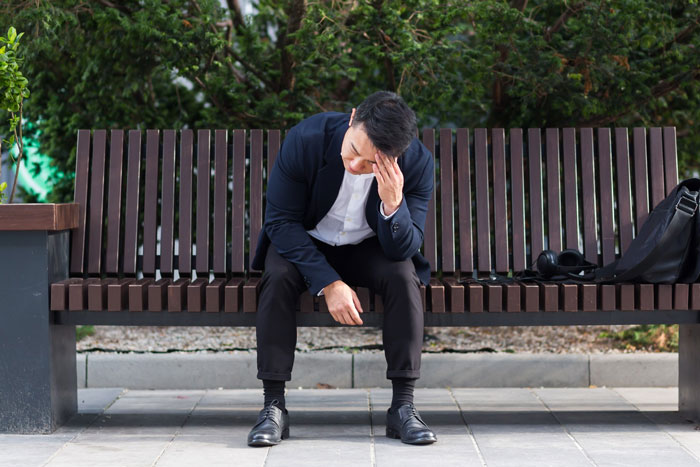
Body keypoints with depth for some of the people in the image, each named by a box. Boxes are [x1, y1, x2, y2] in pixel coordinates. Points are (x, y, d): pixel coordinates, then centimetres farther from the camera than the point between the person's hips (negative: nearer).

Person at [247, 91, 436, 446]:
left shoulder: (417, 163, -24)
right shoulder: (304, 140, -28)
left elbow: (404, 250, -21)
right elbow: (280, 221, -21)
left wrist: (393, 203, -43)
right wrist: (328, 283, -31)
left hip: (367, 248, 1)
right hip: (305, 243, 0)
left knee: (403, 276, -30)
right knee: (279, 277, -32)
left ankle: (403, 406, -22)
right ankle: (273, 405, -24)